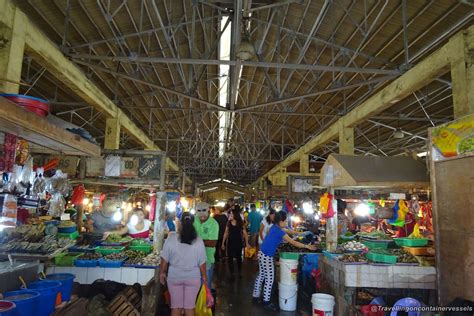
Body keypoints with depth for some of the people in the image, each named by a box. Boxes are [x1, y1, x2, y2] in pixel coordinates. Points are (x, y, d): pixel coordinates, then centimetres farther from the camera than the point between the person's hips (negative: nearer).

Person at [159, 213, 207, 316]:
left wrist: (162, 273, 9)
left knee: (176, 307, 15)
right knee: (190, 307, 14)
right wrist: (204, 276, 9)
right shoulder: (198, 241, -12)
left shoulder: (171, 238, -13)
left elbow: (164, 259, -6)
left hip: (174, 277, 0)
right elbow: (202, 263, -5)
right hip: (193, 278, 0)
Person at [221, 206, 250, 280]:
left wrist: (247, 243, -9)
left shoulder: (241, 222, -8)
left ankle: (239, 272, 26)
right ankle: (231, 274, 16)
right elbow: (226, 233, 3)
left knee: (238, 257, 13)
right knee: (230, 258, 3)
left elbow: (245, 233, -6)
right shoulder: (229, 222, -2)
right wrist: (223, 243, 4)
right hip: (230, 242, 2)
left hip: (238, 242, -2)